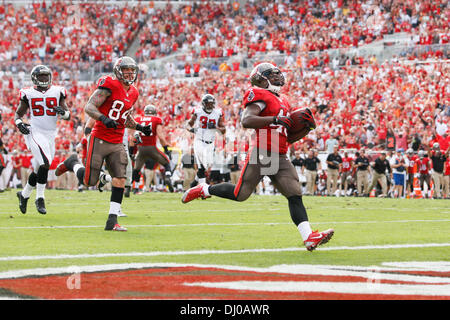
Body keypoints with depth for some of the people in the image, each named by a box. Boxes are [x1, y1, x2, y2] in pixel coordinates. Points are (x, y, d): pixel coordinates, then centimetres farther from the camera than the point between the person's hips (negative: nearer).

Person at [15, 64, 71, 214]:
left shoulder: (57, 92, 7)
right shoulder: (28, 94, 2)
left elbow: (68, 116, 8)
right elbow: (18, 114, 11)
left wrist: (63, 112, -15)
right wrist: (19, 123, -10)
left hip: (50, 135, 4)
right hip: (34, 133, -4)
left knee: (38, 170, 11)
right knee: (45, 162, -24)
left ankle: (24, 194, 34)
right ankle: (40, 198, -14)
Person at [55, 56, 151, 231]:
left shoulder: (133, 93, 12)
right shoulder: (109, 86, -12)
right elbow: (89, 107, -16)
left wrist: (139, 127, 11)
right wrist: (104, 118, -31)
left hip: (117, 144, 6)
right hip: (100, 139, -6)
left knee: (120, 180, -8)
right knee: (89, 181, 0)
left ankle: (112, 221, -5)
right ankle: (73, 163, 32)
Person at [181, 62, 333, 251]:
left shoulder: (282, 101, 23)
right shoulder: (259, 96, -6)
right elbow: (246, 121, -21)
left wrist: (303, 131, 11)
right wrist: (275, 119, -22)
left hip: (280, 158, 8)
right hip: (261, 154, -8)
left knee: (295, 195, -5)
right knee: (240, 194, -2)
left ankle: (308, 237, -13)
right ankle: (203, 190, 21)